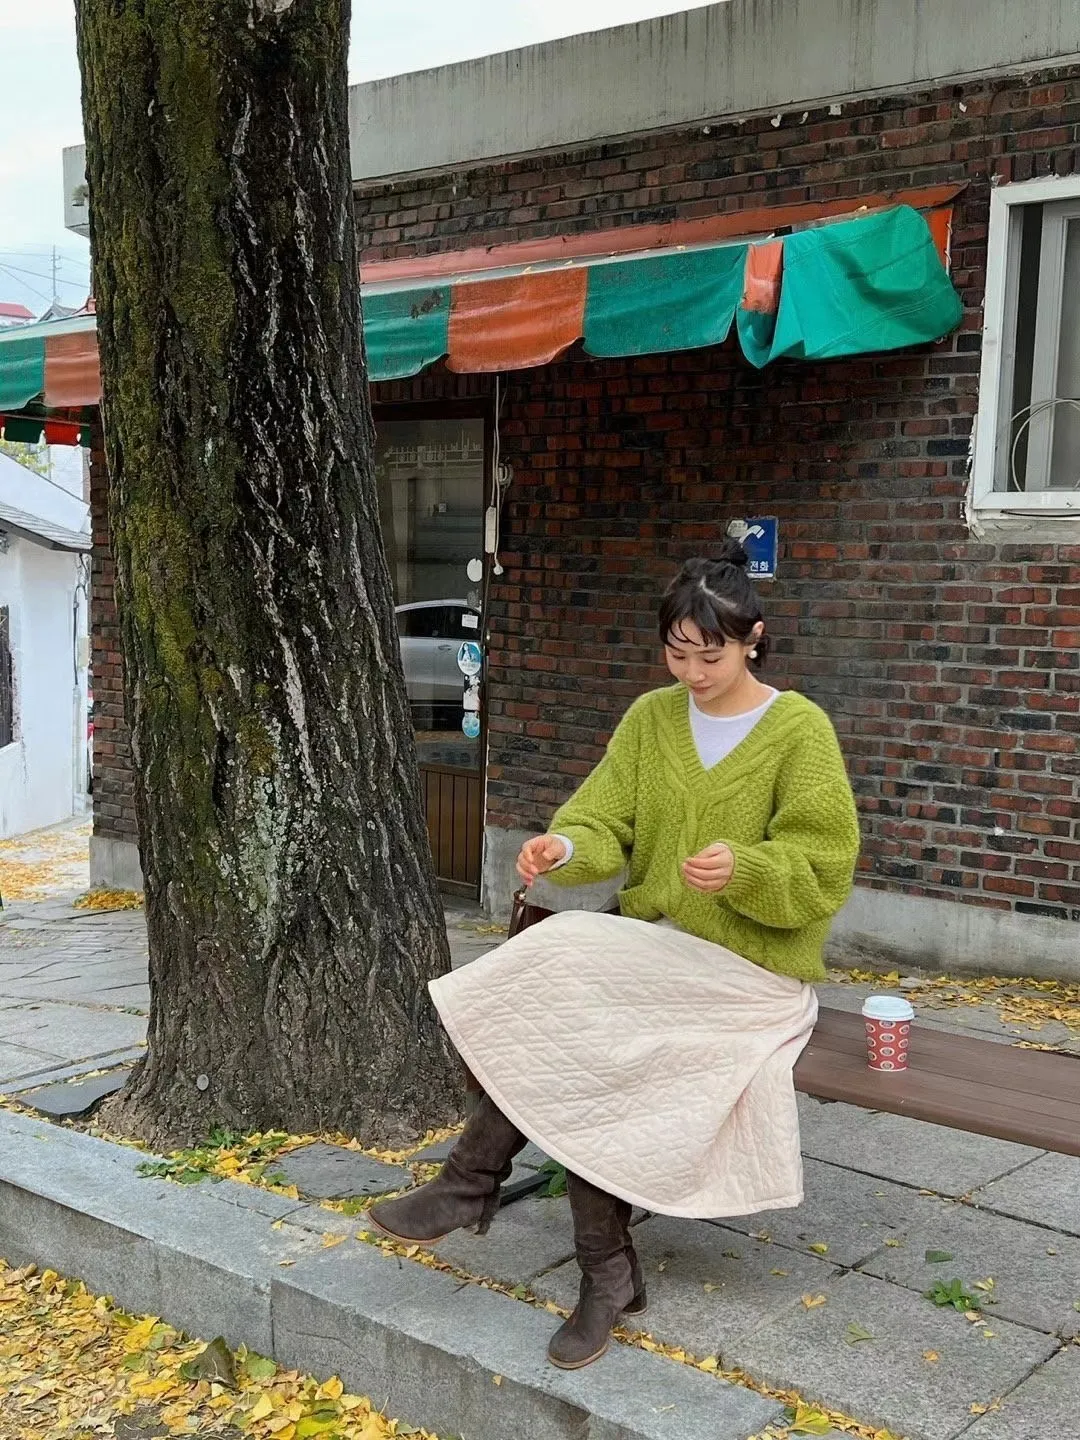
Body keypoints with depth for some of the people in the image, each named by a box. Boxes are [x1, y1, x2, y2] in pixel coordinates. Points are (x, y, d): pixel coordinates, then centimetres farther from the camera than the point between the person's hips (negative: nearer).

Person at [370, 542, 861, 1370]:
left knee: (570, 1027, -26)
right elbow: (606, 827, 1)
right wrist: (565, 849, -22)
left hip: (752, 971, -5)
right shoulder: (650, 719, 7)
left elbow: (823, 869, -10)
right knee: (567, 1034, -25)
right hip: (650, 951, 5)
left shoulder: (800, 730, -7)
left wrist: (743, 869, -30)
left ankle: (474, 1182, -9)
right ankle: (608, 1275, -17)